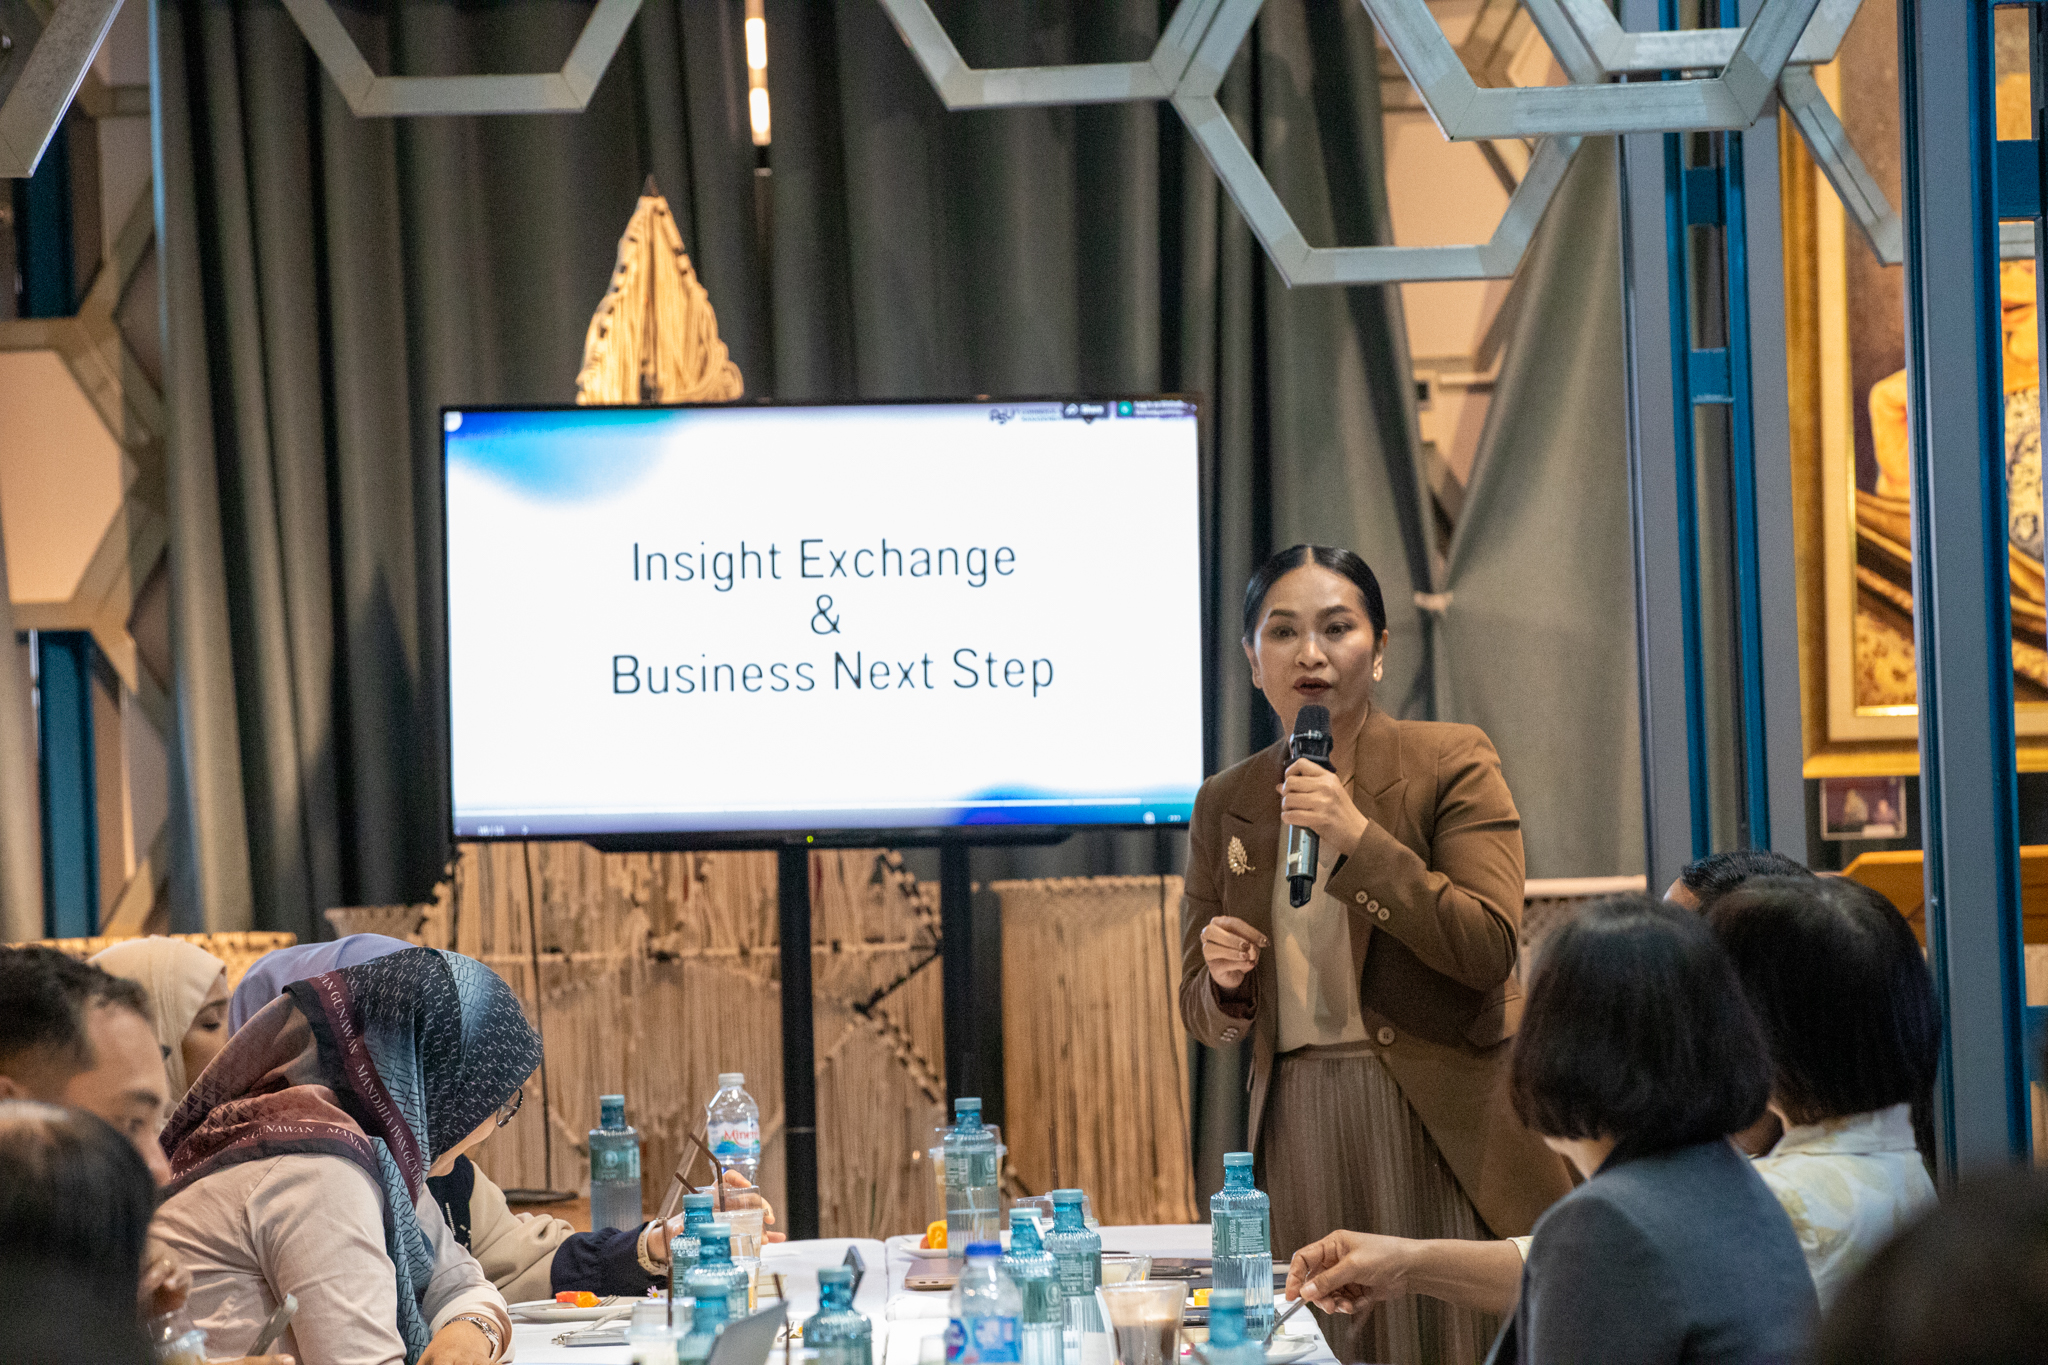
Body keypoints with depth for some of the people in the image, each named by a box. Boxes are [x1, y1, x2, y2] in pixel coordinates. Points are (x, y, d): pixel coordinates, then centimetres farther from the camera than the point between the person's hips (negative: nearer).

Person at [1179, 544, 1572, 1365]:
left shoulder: (1452, 764, -1)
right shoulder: (1225, 805, 11)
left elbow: (1489, 950, -12)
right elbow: (1202, 1014, 16)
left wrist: (1358, 840, -18)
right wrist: (1224, 983, -8)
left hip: (1441, 1130, -3)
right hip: (1300, 1134, 3)